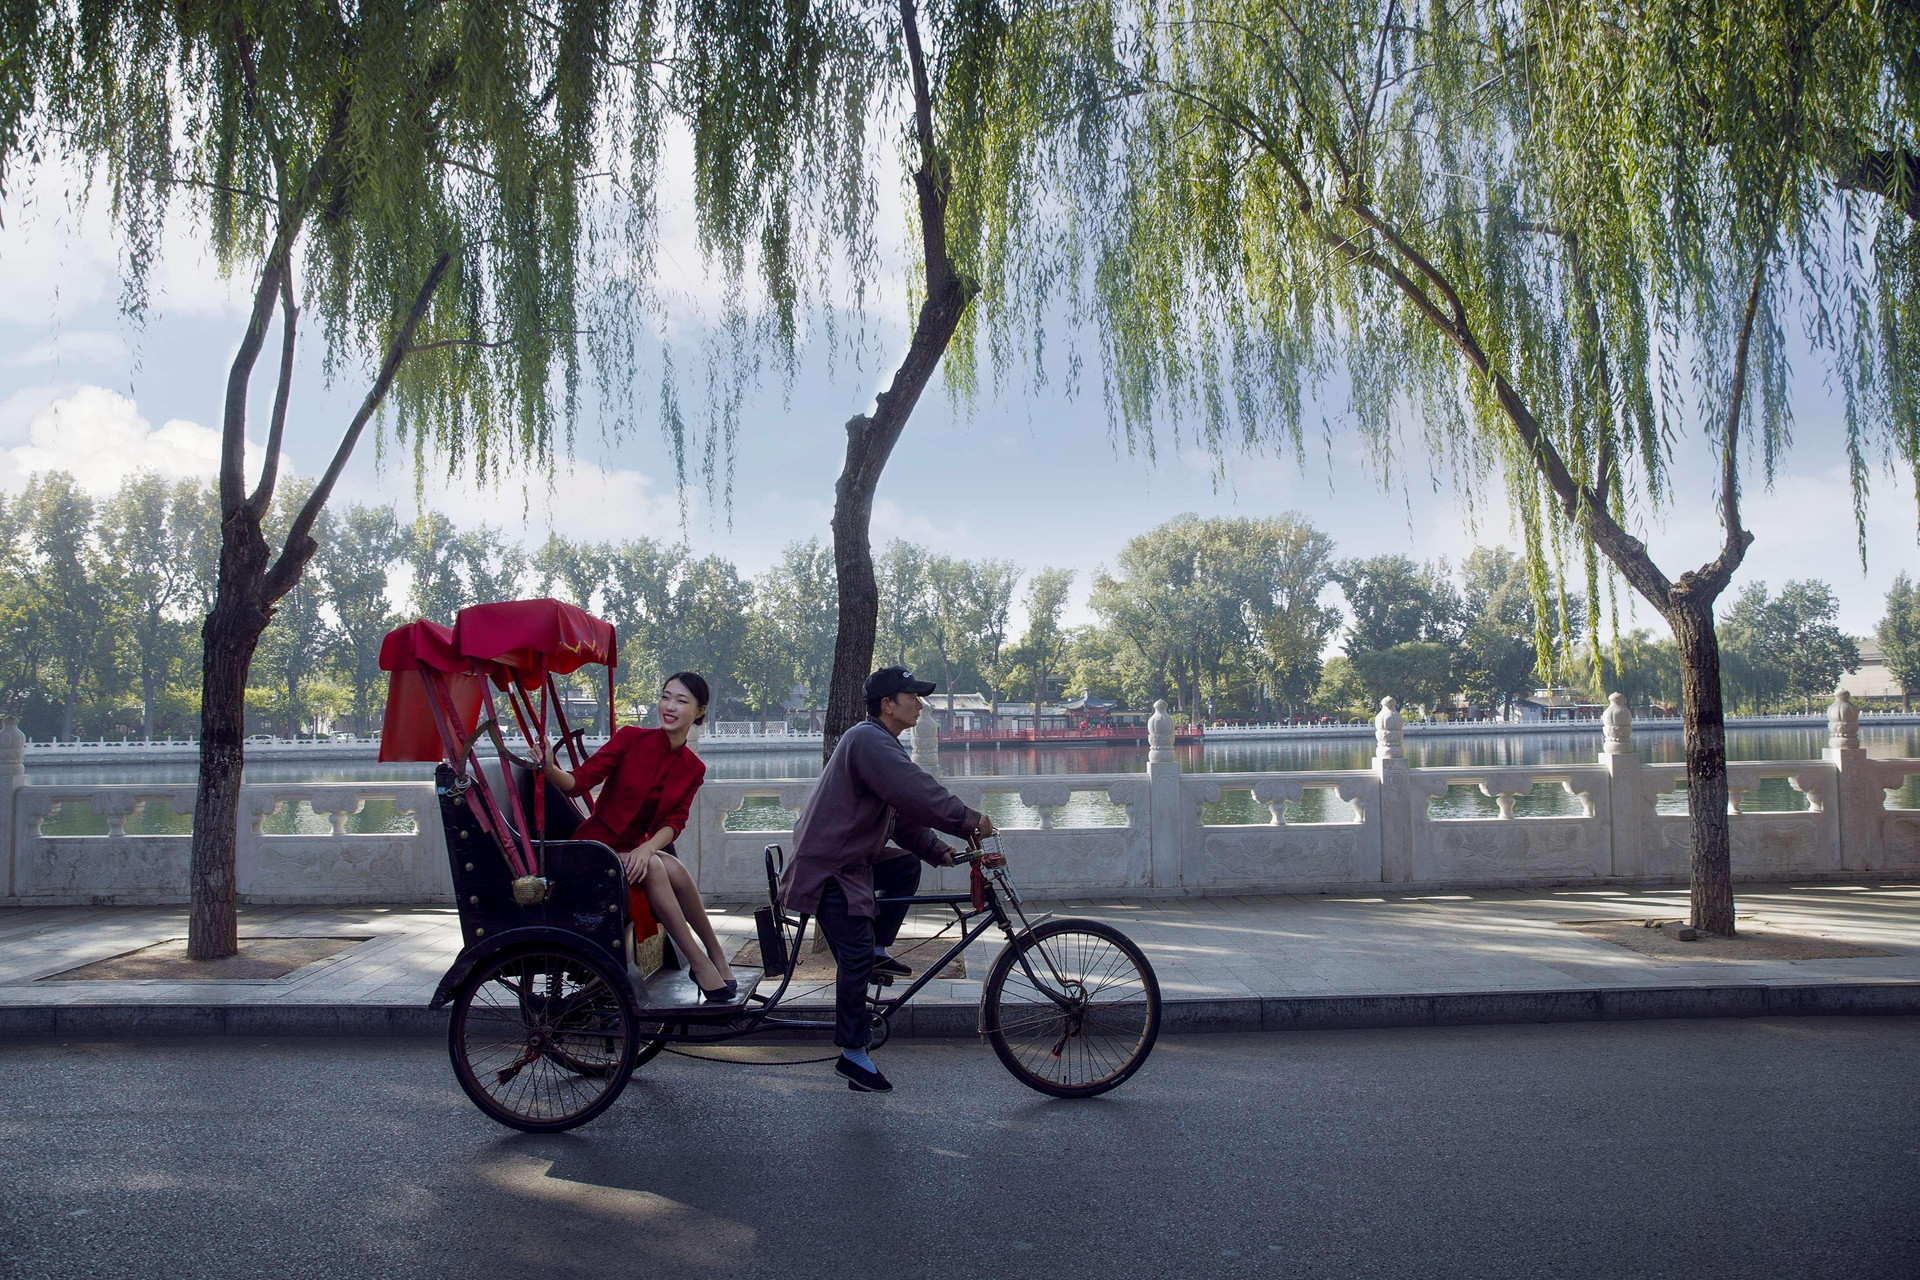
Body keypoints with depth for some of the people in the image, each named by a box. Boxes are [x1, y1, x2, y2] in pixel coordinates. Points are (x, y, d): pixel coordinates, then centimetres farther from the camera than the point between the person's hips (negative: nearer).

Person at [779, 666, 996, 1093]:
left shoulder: (882, 744, 15)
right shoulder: (869, 741, -20)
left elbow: (902, 814, 17)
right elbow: (918, 794, -30)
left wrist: (937, 850, 7)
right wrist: (971, 821, -21)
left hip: (852, 857, 10)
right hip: (828, 868, -10)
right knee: (856, 957, -9)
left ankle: (877, 951, 16)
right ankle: (853, 1054, 0)